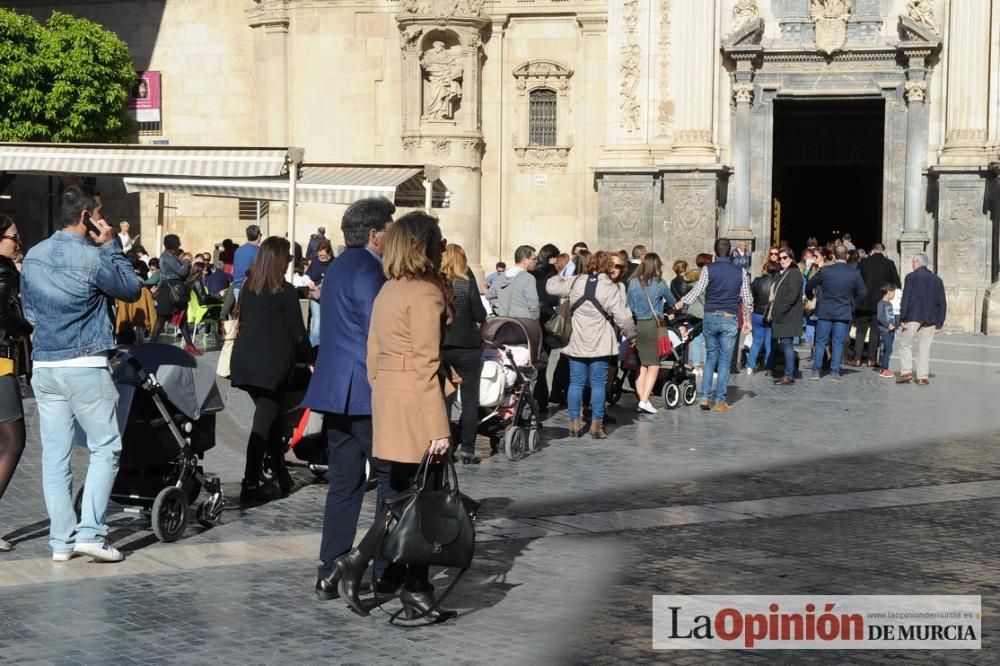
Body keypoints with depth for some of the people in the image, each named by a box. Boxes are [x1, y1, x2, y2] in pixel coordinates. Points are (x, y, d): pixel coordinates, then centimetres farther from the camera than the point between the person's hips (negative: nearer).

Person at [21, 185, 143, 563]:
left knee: (55, 454, 8)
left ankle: (61, 540, 10)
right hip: (85, 366, -6)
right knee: (105, 448, 4)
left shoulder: (33, 256, 9)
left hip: (44, 365, 6)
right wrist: (111, 246, -1)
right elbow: (132, 290, -1)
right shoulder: (92, 258, -14)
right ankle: (90, 532, -3)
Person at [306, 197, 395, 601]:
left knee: (345, 483, 10)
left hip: (337, 390, 10)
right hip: (364, 391, -9)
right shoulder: (366, 269, -13)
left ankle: (330, 574, 11)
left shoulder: (340, 266, 18)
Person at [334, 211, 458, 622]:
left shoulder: (387, 292, 13)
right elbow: (426, 364, -16)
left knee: (394, 502, 9)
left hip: (385, 403, 9)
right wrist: (438, 425, -15)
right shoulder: (426, 294, -12)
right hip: (414, 407, -9)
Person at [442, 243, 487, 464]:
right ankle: (467, 448, 2)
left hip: (441, 347, 2)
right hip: (467, 348, -2)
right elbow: (480, 315, -8)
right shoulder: (467, 281, -6)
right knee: (469, 400, 6)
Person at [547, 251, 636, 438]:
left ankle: (574, 423, 9)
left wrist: (559, 278, 36)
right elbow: (623, 318, -12)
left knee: (576, 383, 7)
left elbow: (551, 287, 15)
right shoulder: (610, 288, -10)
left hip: (577, 344, 3)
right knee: (598, 384, 3)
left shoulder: (575, 282, 1)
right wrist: (631, 335, 3)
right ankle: (596, 425, 2)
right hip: (600, 345, -3)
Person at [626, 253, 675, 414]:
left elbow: (629, 305, 9)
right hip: (651, 324, -4)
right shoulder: (659, 284, -2)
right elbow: (672, 302, 13)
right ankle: (644, 400, -9)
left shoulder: (633, 283, 5)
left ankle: (642, 399, 11)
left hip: (635, 325, 4)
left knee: (641, 365, 10)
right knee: (653, 366, 0)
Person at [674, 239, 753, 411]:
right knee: (725, 360, 5)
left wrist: (679, 304, -6)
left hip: (710, 317, 0)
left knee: (711, 357, 14)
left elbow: (697, 291, -11)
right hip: (730, 319, 0)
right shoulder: (740, 272, 4)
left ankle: (705, 397, 8)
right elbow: (747, 300, 7)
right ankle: (719, 400, 5)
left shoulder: (708, 269, -3)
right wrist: (747, 320, 17)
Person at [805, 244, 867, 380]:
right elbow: (863, 292, 2)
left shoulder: (825, 271, -7)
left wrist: (809, 297, 24)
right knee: (838, 343, 6)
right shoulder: (854, 274, -5)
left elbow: (809, 286, 3)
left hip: (825, 312, 0)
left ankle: (816, 371, 4)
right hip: (844, 313, 0)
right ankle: (835, 371, 5)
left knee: (820, 342, 6)